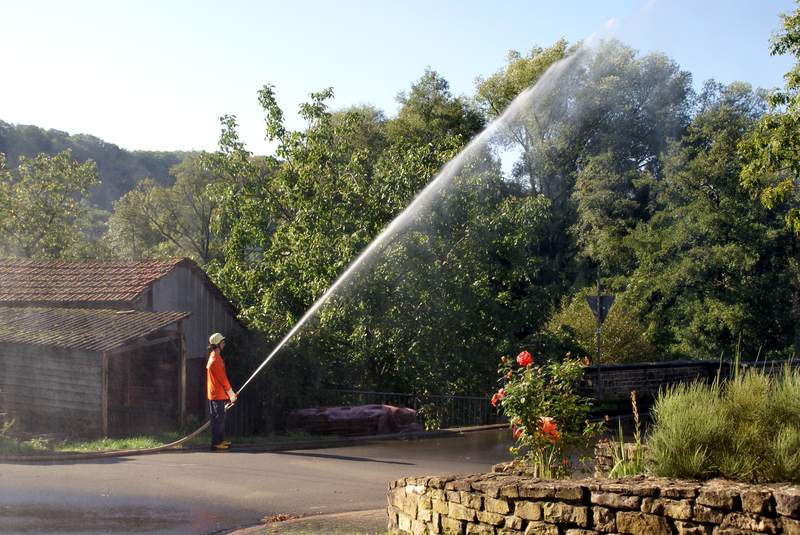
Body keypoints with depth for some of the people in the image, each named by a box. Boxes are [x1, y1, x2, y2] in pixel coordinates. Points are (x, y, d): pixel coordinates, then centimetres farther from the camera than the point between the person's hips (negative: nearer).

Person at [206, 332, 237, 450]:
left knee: (220, 418, 14)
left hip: (217, 394, 10)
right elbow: (223, 379, -17)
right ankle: (216, 443, -6)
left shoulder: (214, 357, 15)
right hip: (217, 395, -10)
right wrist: (231, 394, -11)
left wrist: (230, 393, 19)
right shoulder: (215, 360, -17)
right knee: (218, 419, -7)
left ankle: (221, 440, 20)